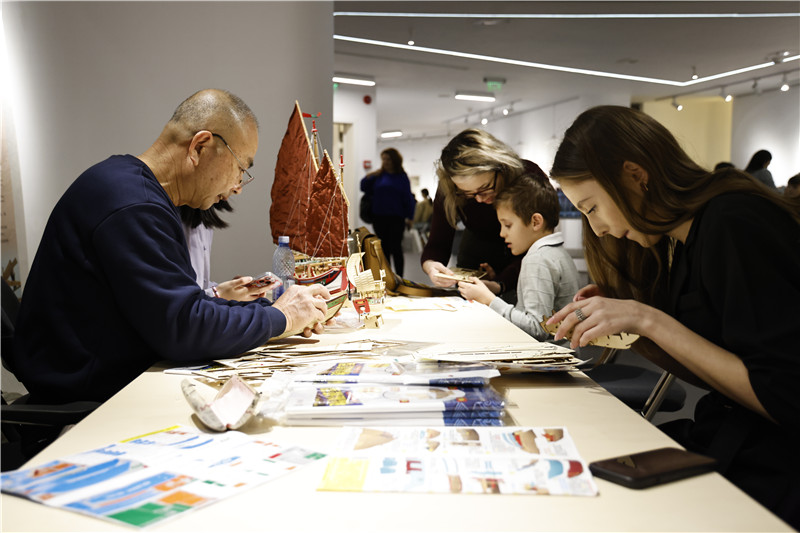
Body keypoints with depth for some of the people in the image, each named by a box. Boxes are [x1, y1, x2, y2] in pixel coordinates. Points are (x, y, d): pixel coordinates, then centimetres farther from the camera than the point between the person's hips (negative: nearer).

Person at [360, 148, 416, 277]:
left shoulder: (401, 176, 1)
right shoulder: (378, 175, 8)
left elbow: (408, 197, 0)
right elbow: (364, 188, 12)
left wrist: (409, 217, -6)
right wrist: (369, 177, -5)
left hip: (396, 218, -3)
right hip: (379, 217, 3)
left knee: (395, 248, -5)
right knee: (384, 248, 10)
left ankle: (399, 278, 1)